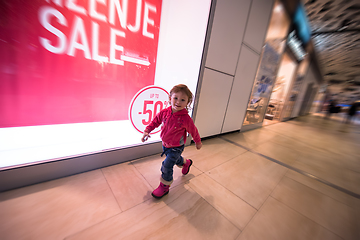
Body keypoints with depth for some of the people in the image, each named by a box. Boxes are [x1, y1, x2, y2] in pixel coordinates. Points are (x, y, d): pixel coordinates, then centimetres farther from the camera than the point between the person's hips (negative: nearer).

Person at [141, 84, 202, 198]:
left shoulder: (186, 119, -26)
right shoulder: (164, 112, -16)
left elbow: (193, 131, -10)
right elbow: (155, 121, 0)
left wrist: (198, 142, 4)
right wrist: (147, 131, -12)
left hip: (176, 147, -5)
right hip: (165, 144, 6)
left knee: (167, 166, -4)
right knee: (175, 159, 29)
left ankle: (164, 187, 24)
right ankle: (186, 163, 63)